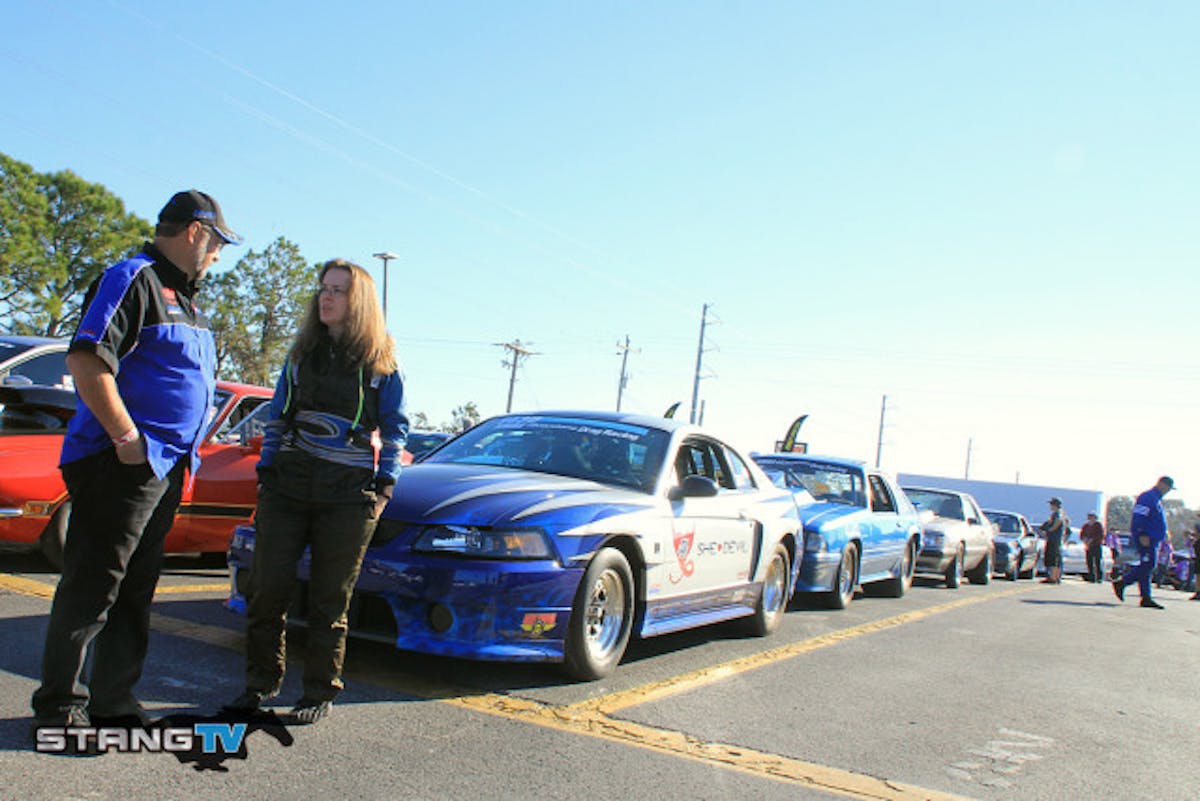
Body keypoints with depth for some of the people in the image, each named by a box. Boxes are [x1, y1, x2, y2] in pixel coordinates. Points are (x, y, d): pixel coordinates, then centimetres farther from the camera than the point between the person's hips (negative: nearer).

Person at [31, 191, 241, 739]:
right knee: (92, 584, -4)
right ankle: (60, 706, 4)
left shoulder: (184, 299, 22)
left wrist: (187, 450, 18)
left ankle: (114, 701, 21)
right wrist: (125, 436, -21)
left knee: (135, 590, 12)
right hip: (123, 463, -10)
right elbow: (86, 360, -19)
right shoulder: (133, 279, -8)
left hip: (166, 467, 10)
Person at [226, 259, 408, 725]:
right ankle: (262, 681, 21)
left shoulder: (381, 362, 2)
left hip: (348, 495, -3)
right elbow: (277, 418, 17)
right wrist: (265, 472, 9)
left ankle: (320, 693, 15)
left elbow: (395, 428, 5)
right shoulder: (301, 352, 13)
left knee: (329, 599, 2)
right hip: (287, 488, 4)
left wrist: (384, 486, -2)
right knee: (267, 588, 2)